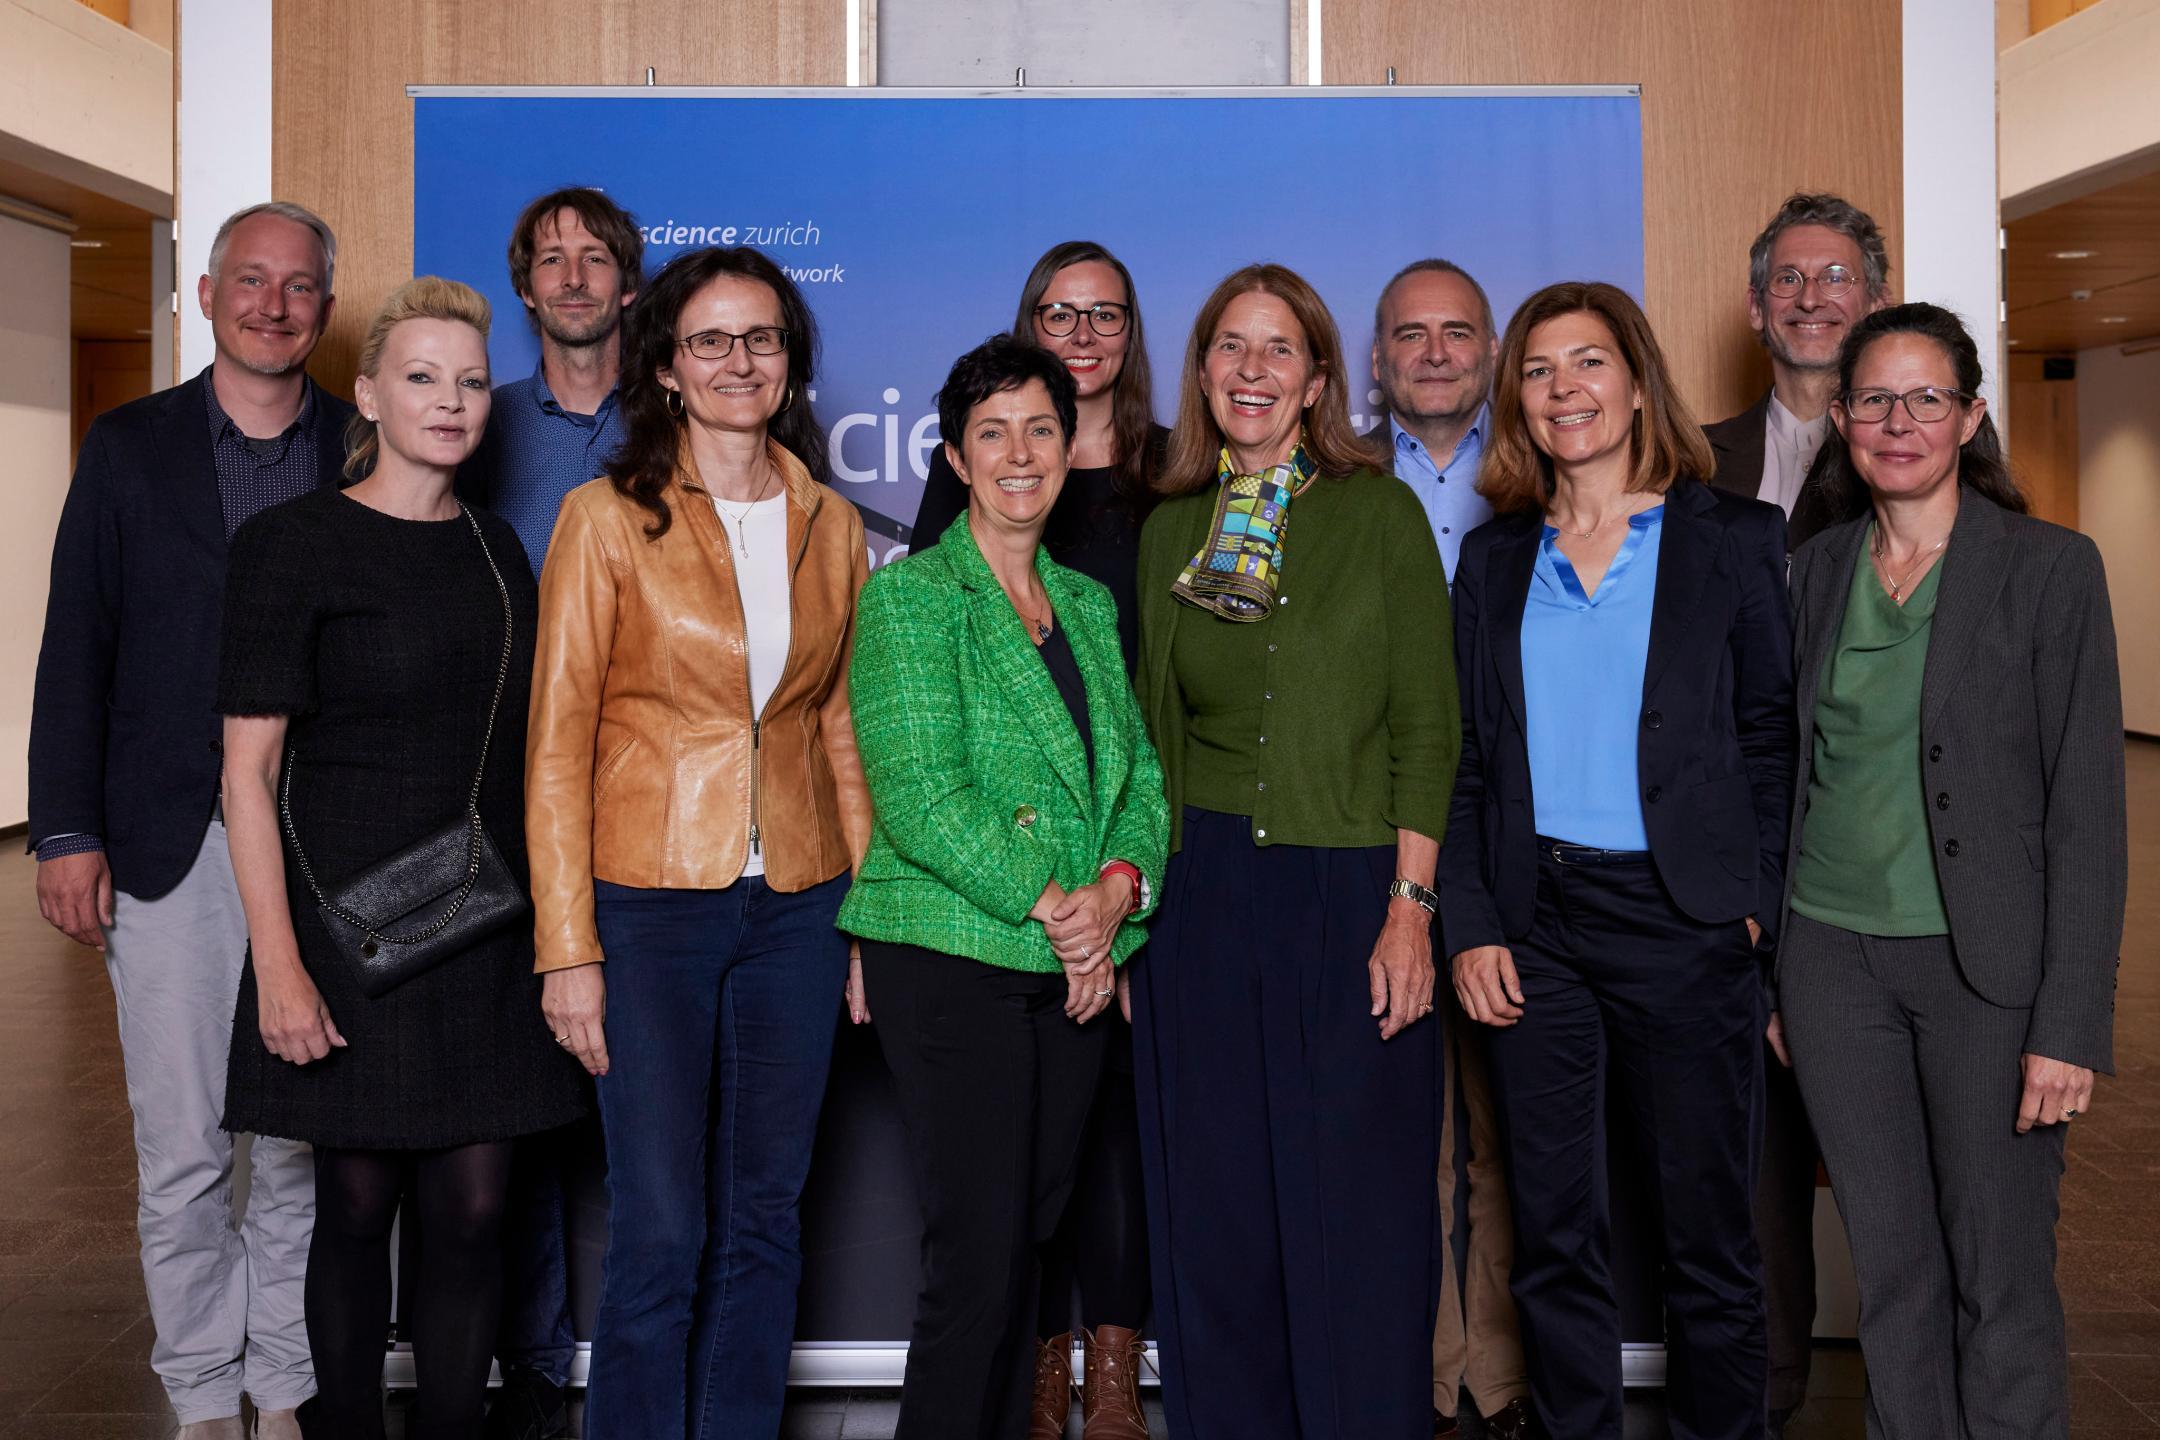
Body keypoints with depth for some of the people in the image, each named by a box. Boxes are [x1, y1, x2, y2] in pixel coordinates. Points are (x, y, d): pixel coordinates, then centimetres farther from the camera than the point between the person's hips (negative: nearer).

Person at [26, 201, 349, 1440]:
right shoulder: (132, 447, 7)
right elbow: (77, 650, 5)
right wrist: (68, 834, -2)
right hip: (170, 849, 0)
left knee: (306, 1143, 7)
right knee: (183, 1152, 5)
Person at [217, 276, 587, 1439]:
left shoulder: (495, 548, 11)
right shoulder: (291, 544, -5)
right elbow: (248, 769, -9)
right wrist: (278, 964, -15)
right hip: (351, 925, -4)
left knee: (474, 1206, 5)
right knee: (357, 1202, 5)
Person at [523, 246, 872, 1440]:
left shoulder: (831, 525, 9)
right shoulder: (606, 517, -3)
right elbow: (557, 743, -4)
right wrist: (568, 950, -9)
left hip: (795, 904, 4)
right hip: (649, 902, -4)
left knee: (764, 1219, 11)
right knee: (659, 1231, -1)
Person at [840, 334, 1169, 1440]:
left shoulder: (1090, 604, 15)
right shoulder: (909, 594, -5)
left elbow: (1140, 768, 12)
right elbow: (917, 795, -13)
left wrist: (1118, 885, -8)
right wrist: (1049, 903, -16)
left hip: (1078, 964, 6)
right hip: (951, 960, -6)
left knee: (1032, 1235, 11)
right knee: (977, 1252, -5)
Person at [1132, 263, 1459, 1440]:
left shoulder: (1381, 513, 1)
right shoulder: (1168, 530, 10)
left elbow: (1425, 725, -2)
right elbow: (1154, 734, 11)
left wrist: (1410, 907, -10)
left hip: (1352, 890, -2)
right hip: (1201, 893, 3)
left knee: (1359, 1219, 3)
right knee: (1217, 1214, 9)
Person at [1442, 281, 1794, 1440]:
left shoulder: (1733, 539, 2)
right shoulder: (1494, 558, 10)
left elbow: (1777, 734, 2)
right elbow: (1464, 758, 9)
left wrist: (1755, 899, -8)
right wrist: (1468, 926, 0)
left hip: (1682, 921, -2)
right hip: (1533, 925, 3)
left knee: (1707, 1230, 7)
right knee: (1552, 1228, 9)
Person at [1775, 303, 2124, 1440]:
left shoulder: (2050, 568, -5)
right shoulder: (1814, 570, 7)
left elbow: (2088, 809, -8)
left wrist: (2070, 1024, -13)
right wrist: (1767, 974, 9)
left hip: (1984, 962, -3)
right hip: (1832, 958, 4)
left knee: (2001, 1280, 4)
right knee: (1889, 1270, 12)